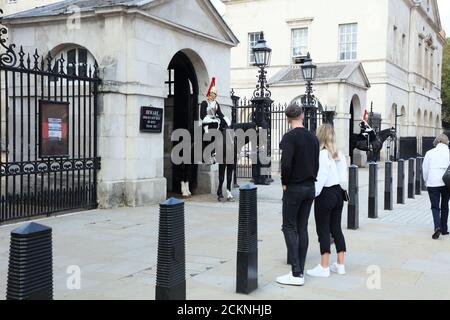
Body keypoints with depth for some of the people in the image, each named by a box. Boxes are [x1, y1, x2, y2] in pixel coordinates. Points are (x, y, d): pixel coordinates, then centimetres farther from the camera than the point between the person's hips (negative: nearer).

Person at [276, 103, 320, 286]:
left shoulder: (290, 137, -13)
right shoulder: (312, 138, 10)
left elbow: (286, 163, -22)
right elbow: (316, 163, 11)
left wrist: (285, 183, -8)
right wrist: (311, 179, 14)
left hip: (293, 188, -7)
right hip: (310, 188, 7)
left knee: (290, 228, -2)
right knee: (302, 229, 10)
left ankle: (296, 274, -5)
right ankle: (300, 271, 13)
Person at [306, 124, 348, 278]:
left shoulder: (322, 155, -15)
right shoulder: (340, 155, 7)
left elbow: (320, 178, -19)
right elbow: (344, 177, 9)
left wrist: (313, 194, -12)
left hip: (325, 194, -8)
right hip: (338, 193, 8)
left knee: (323, 230, -1)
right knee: (336, 228, 13)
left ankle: (324, 267, 3)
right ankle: (340, 264, 19)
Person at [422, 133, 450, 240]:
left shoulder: (430, 153, 2)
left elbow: (425, 169, 4)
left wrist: (426, 181, 14)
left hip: (433, 183, -1)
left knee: (435, 207, 1)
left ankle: (438, 227, -20)